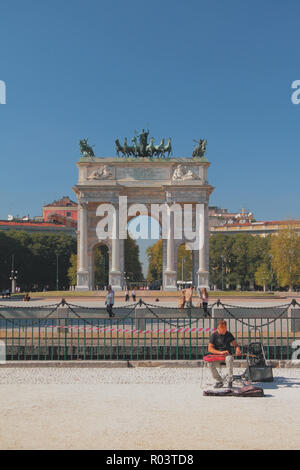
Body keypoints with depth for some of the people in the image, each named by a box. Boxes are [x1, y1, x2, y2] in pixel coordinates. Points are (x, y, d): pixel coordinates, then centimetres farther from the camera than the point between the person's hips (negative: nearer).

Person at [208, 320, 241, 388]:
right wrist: (220, 352, -20)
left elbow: (235, 344, 9)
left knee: (229, 359, -36)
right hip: (216, 355, 0)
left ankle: (229, 380, -20)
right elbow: (210, 349, -7)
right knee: (210, 364, -30)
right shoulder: (214, 335, -3)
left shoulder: (228, 334, 4)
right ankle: (219, 381, -7)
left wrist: (237, 349, -16)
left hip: (227, 354, 0)